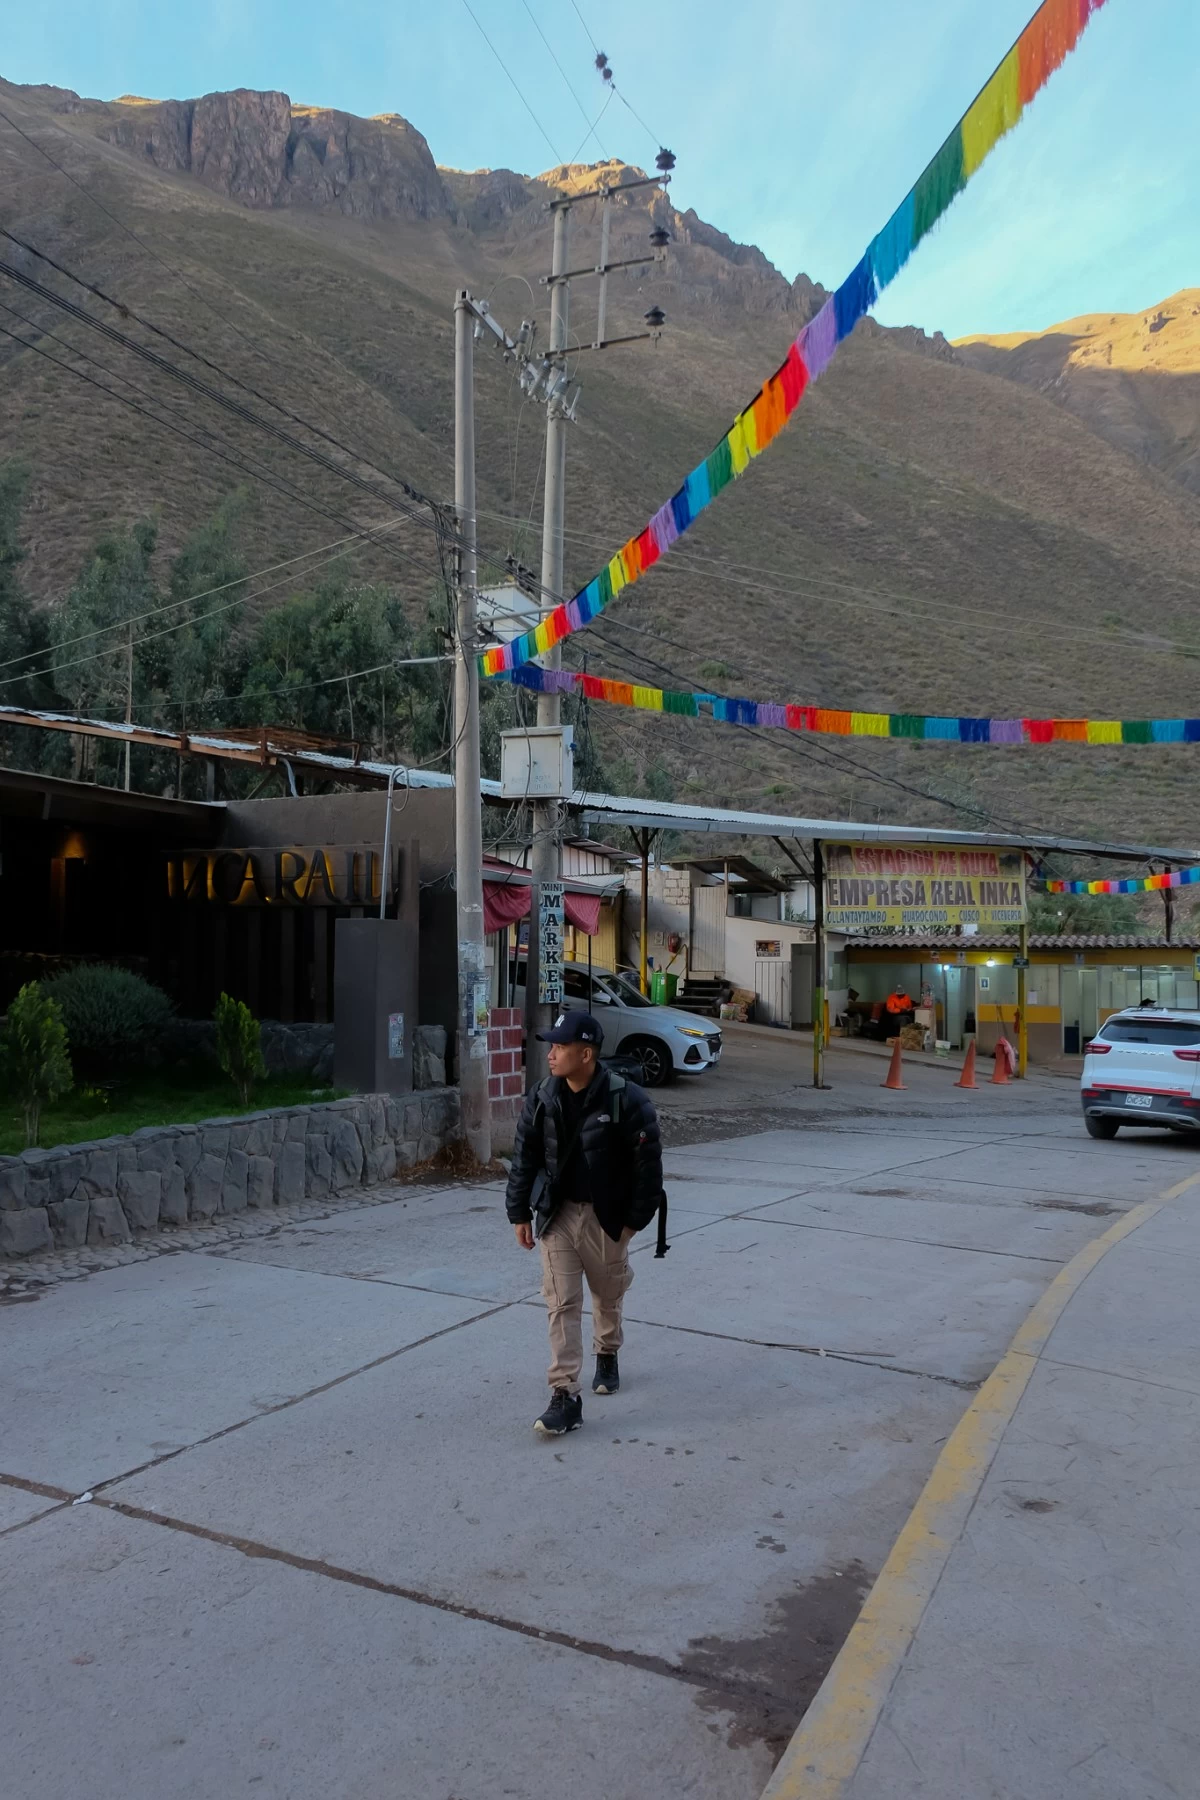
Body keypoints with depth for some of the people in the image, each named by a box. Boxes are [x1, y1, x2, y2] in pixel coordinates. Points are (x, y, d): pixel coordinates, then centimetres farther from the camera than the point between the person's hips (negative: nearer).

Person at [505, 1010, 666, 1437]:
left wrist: (636, 1218, -10)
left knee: (608, 1294, 19)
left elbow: (647, 1162, -13)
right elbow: (524, 1158, 2)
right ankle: (565, 1397, 0)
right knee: (561, 1303, -3)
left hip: (606, 1216, -2)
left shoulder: (626, 1100, -19)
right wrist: (519, 1212, 3)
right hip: (556, 1214, 2)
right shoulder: (542, 1098, -7)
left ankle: (607, 1355, 47)